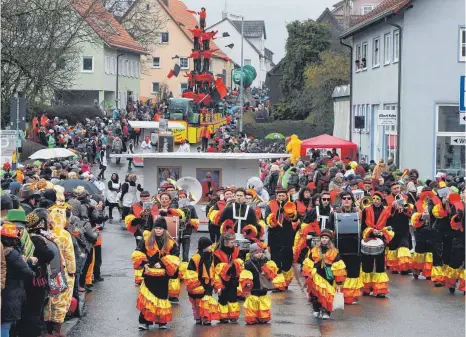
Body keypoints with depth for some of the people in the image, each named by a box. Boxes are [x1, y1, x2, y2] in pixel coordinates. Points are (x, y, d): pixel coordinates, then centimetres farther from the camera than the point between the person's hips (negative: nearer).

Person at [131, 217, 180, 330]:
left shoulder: (170, 243, -1)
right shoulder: (146, 240, 0)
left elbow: (174, 258, -7)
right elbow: (137, 254, 1)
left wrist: (162, 264, -15)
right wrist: (143, 263, -12)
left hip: (163, 275, 0)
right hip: (149, 274, 0)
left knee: (162, 296, 8)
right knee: (147, 297, -2)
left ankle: (162, 321, 18)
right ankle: (144, 321, 1)